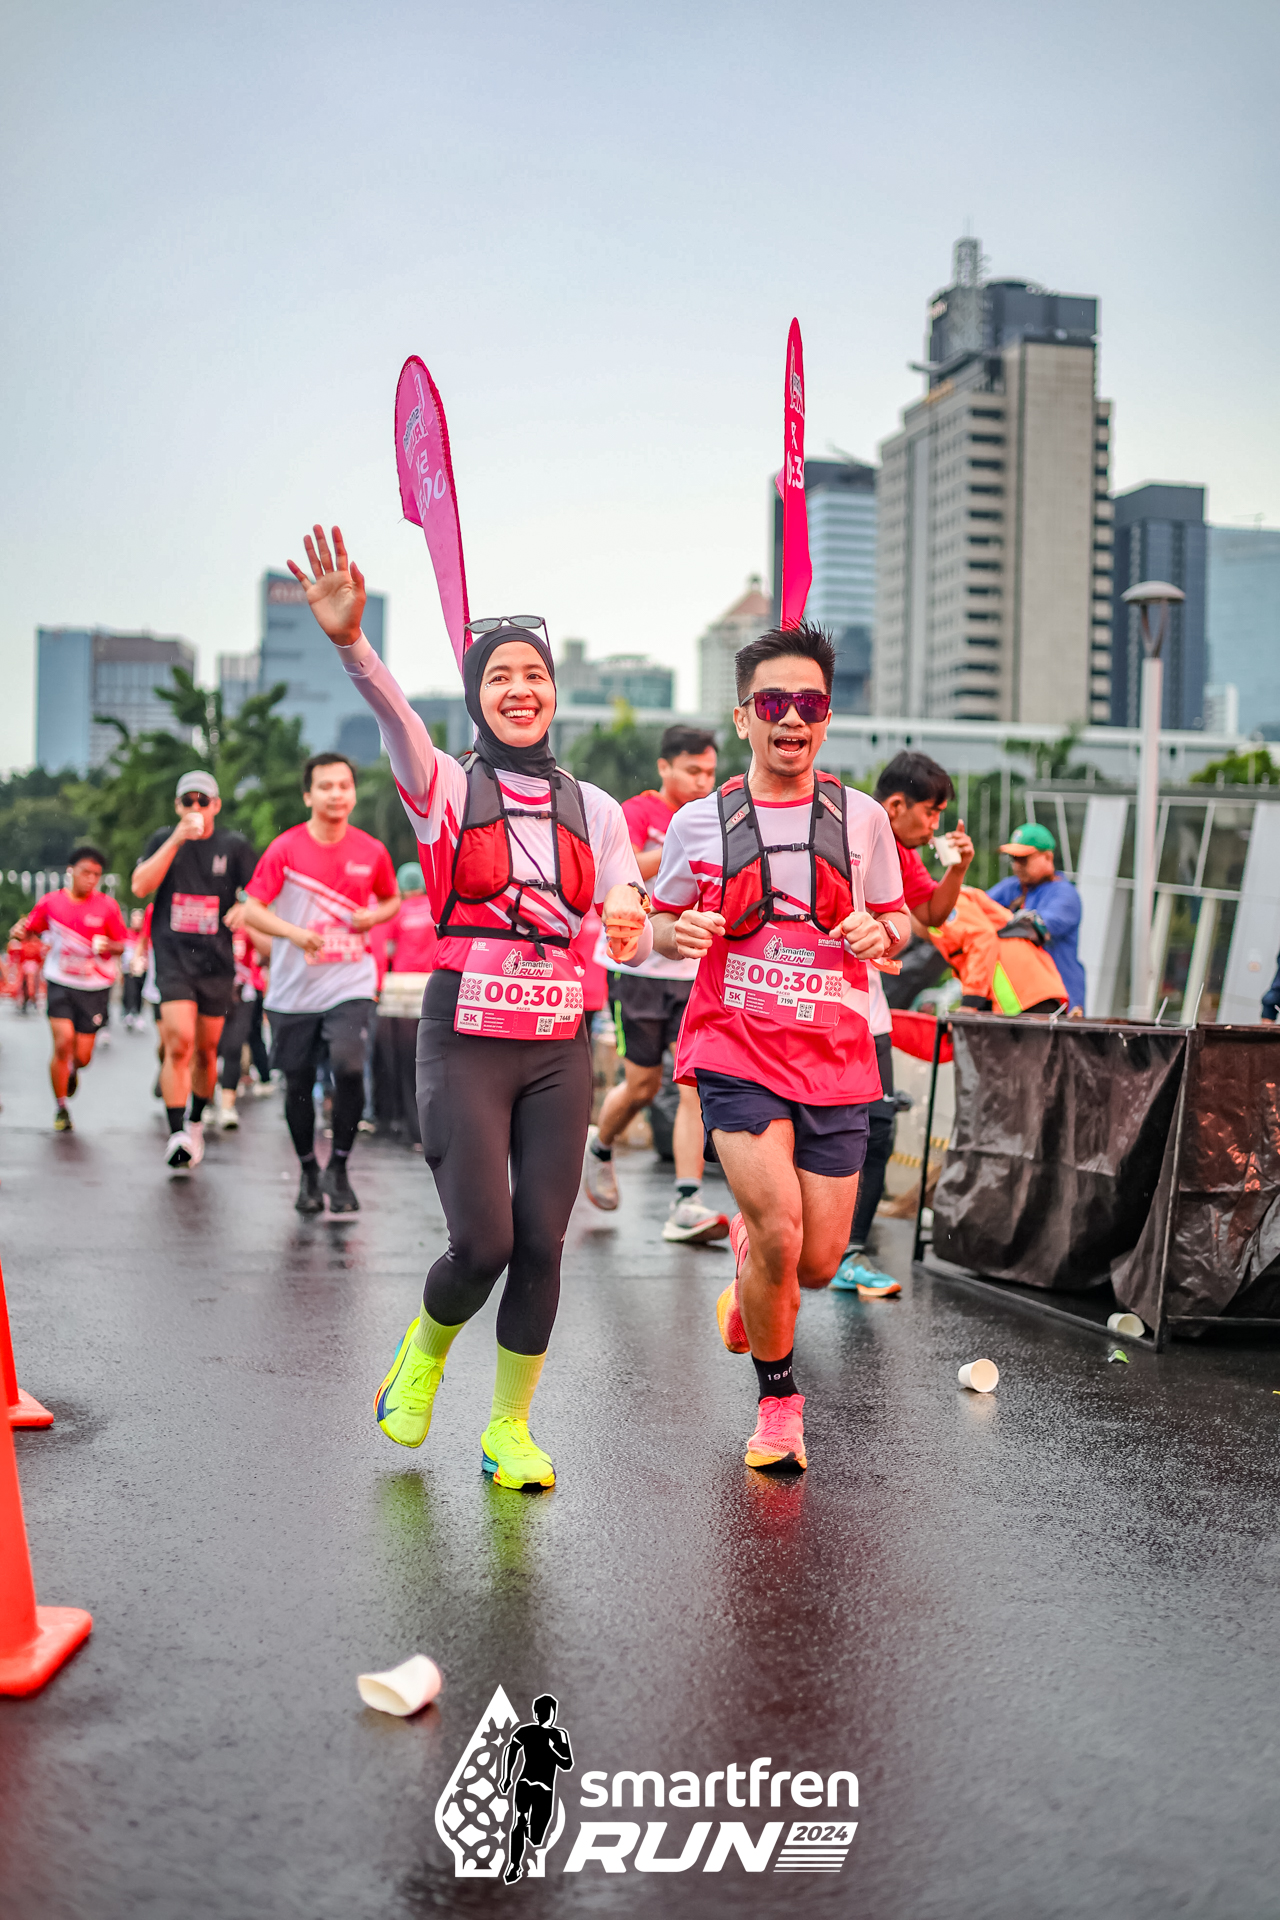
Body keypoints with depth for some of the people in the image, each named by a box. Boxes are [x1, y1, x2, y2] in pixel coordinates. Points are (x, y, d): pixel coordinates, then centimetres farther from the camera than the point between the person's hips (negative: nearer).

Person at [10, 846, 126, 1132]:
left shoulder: (106, 906, -4)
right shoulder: (50, 902, -1)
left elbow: (122, 945, 2)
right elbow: (30, 930, 11)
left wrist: (108, 947, -20)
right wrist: (22, 931, -12)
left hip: (95, 987, 0)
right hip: (60, 983, 0)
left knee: (82, 1057, 1)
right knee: (63, 1042, -16)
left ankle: (72, 1070, 41)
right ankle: (61, 1109, 2)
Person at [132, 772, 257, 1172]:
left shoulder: (234, 846, 5)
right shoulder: (163, 841, 6)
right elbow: (140, 886, -10)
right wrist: (177, 840, -16)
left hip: (216, 959, 1)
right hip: (172, 956, -1)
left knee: (206, 1050, 10)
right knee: (179, 1042, -18)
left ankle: (196, 1124, 31)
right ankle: (176, 1134, -18)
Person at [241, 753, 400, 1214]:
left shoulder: (371, 852, 1)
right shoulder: (285, 848, -5)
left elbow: (391, 900, 18)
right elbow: (252, 910, -6)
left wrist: (373, 916, -4)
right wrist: (293, 932, -23)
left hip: (350, 984, 0)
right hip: (294, 988, 0)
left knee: (349, 1068, -19)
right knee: (298, 1084, 7)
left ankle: (339, 1168, 1)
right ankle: (308, 1172, 30)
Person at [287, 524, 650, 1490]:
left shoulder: (594, 809, 10)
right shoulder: (447, 787, 0)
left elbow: (631, 940, 7)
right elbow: (396, 716, -22)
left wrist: (630, 926, -19)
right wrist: (352, 643, -43)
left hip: (560, 1047, 3)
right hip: (465, 1040, -3)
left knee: (542, 1243, 1)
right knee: (483, 1242, -9)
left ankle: (510, 1428, 21)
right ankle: (426, 1350, 26)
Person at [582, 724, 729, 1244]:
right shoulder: (637, 812, -5)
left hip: (695, 972, 4)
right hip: (639, 967, -4)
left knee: (696, 1084, -8)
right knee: (642, 1084, 4)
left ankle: (686, 1205, -8)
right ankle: (599, 1148, 36)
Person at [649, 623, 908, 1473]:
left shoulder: (862, 817, 4)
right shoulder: (699, 822, 1)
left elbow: (898, 916, 15)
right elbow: (662, 922, 13)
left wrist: (882, 933, -9)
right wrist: (679, 932, -10)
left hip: (836, 1058, 2)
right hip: (736, 1049, -2)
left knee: (818, 1264, 3)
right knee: (779, 1232, -16)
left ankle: (749, 1268, 41)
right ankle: (780, 1402, 10)